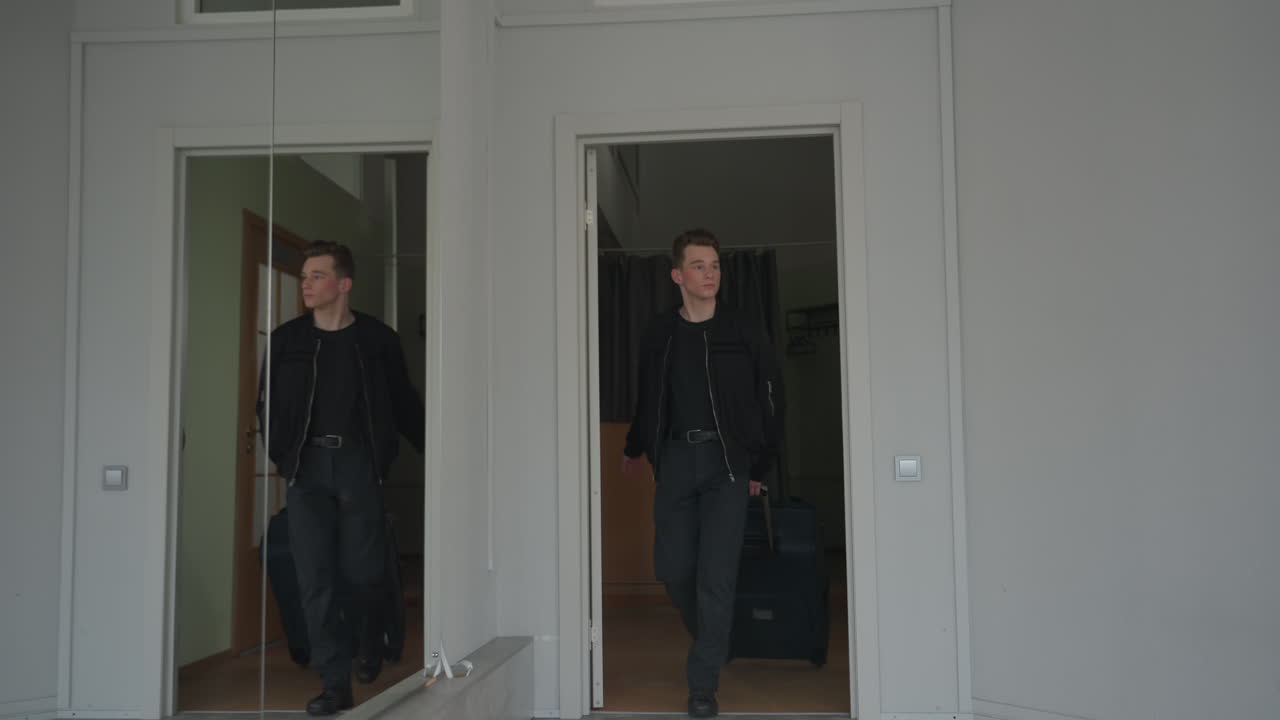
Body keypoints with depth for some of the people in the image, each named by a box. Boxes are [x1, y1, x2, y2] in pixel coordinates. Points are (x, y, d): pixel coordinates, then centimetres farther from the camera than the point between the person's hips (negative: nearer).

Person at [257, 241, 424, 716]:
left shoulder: (377, 339, 1)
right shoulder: (286, 340, 6)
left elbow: (404, 404, 6)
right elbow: (267, 404, 13)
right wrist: (281, 454, 1)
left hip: (357, 463, -1)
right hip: (307, 466, 2)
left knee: (362, 571, 3)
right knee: (316, 579, -1)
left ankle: (369, 647, 34)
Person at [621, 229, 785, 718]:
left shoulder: (743, 335, 1)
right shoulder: (659, 337, 6)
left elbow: (770, 402, 5)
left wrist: (758, 466, 3)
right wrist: (634, 450, 24)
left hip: (726, 461, -2)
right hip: (676, 458, 2)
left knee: (716, 573, -7)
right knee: (672, 568, 3)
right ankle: (709, 640, 33)